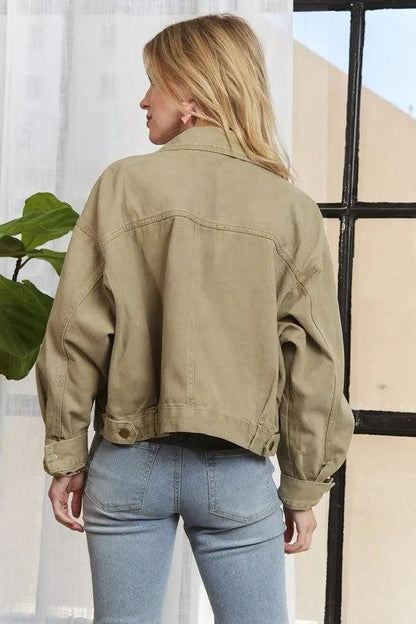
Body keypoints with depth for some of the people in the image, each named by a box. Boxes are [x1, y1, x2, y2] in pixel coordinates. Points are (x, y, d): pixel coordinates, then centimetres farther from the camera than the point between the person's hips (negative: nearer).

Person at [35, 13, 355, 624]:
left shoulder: (124, 183, -5)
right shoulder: (291, 209, -3)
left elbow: (75, 333, -6)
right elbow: (315, 363, -2)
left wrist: (65, 455, 4)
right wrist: (305, 487, 7)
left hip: (128, 461, 0)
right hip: (237, 471, 0)